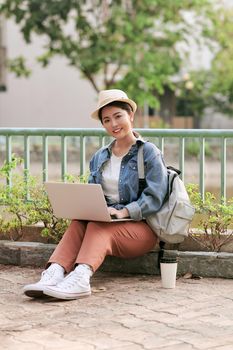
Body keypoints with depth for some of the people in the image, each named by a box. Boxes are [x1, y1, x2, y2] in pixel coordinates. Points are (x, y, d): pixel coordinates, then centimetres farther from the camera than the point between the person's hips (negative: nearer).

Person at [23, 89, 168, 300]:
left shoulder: (149, 153, 0)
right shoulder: (100, 157, 19)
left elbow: (154, 198, -8)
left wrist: (124, 212, -21)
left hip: (141, 227, -4)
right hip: (103, 222, 5)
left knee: (98, 227, -34)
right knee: (78, 224, -28)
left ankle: (81, 278, -59)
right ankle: (53, 274, -51)